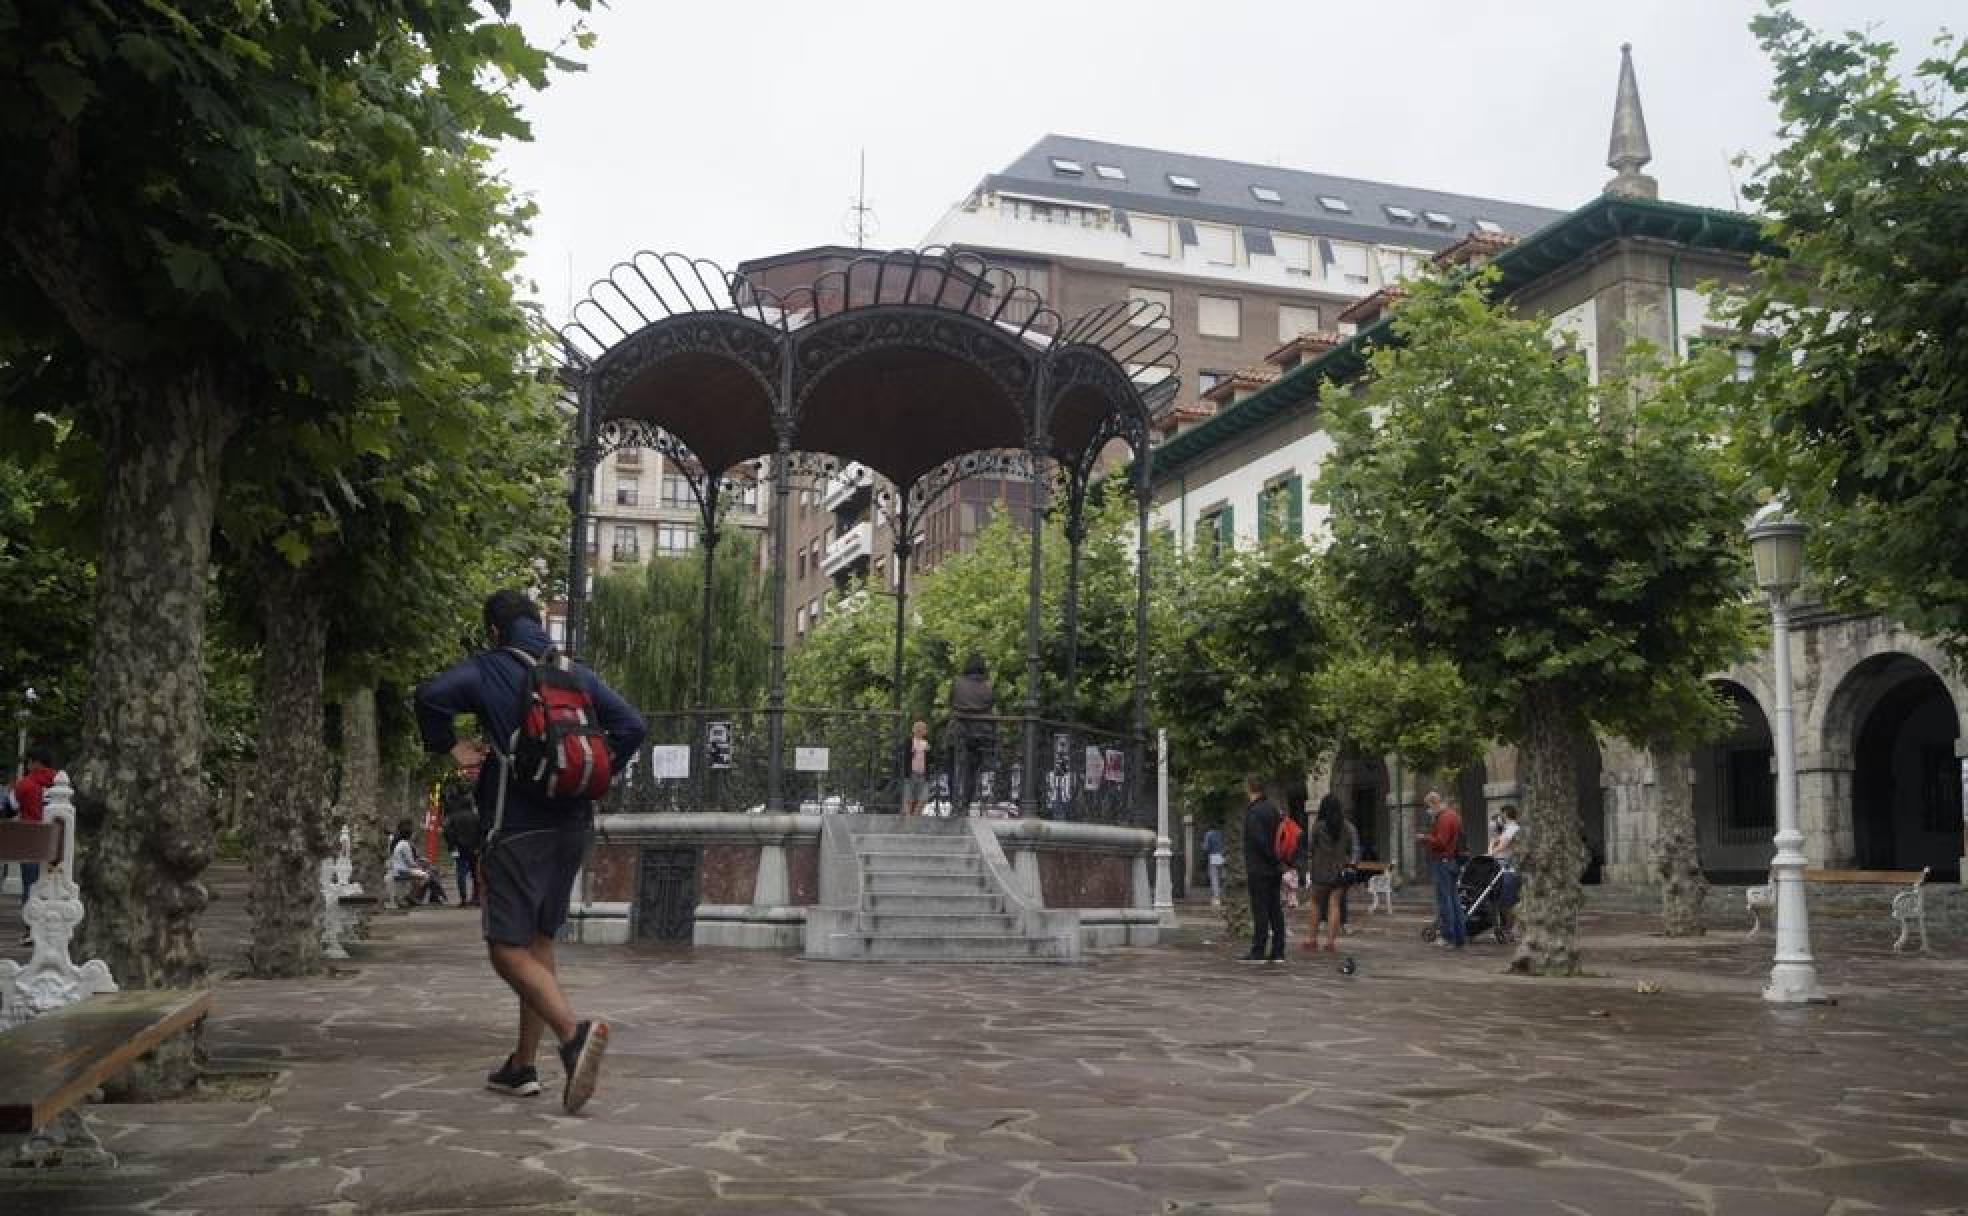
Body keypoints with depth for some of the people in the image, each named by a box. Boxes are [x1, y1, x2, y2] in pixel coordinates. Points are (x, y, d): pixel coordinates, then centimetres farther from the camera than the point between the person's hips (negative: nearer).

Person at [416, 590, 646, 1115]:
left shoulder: (486, 670, -2)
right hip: (573, 825, 6)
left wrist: (450, 745, -5)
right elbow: (631, 726, 4)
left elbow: (430, 695, -21)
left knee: (508, 948, -5)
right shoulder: (577, 673, 12)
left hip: (517, 830, -6)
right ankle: (522, 1066, 21)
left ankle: (574, 1031, -29)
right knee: (539, 942, 16)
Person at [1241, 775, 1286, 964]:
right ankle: (1278, 952, 10)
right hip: (1275, 870, 8)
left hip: (1259, 869, -8)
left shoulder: (1252, 811, -14)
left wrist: (1277, 861, -11)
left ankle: (1258, 951, -3)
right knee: (1275, 910, 8)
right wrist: (1284, 861, 9)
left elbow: (1260, 840, -20)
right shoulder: (1272, 809, 11)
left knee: (1260, 911, -5)